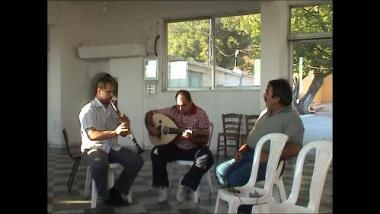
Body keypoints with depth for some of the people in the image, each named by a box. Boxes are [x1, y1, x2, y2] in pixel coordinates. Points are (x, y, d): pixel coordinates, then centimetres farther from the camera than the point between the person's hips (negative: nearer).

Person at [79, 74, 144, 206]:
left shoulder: (112, 109, 13)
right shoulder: (88, 110, -9)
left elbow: (123, 134, 14)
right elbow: (91, 135, -24)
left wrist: (125, 125, -10)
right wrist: (114, 132, -36)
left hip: (112, 147, 6)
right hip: (93, 148, -6)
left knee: (137, 160, -16)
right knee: (99, 164, -40)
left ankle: (116, 191, -3)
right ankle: (106, 197, -14)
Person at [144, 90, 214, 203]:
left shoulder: (201, 114, -13)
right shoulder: (172, 110, -4)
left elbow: (205, 140, -15)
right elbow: (149, 114, 4)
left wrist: (191, 138, -35)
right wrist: (150, 127, -15)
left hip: (194, 149, -2)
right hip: (175, 147, 3)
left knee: (207, 158, -32)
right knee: (156, 152, -23)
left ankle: (185, 185, -15)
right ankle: (163, 186, -10)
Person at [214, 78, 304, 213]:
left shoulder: (291, 118, -11)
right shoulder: (265, 113, 16)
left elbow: (295, 148, -20)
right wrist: (242, 149, 6)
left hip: (270, 162, -8)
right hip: (250, 154, 9)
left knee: (235, 179, -26)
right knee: (220, 170, -6)